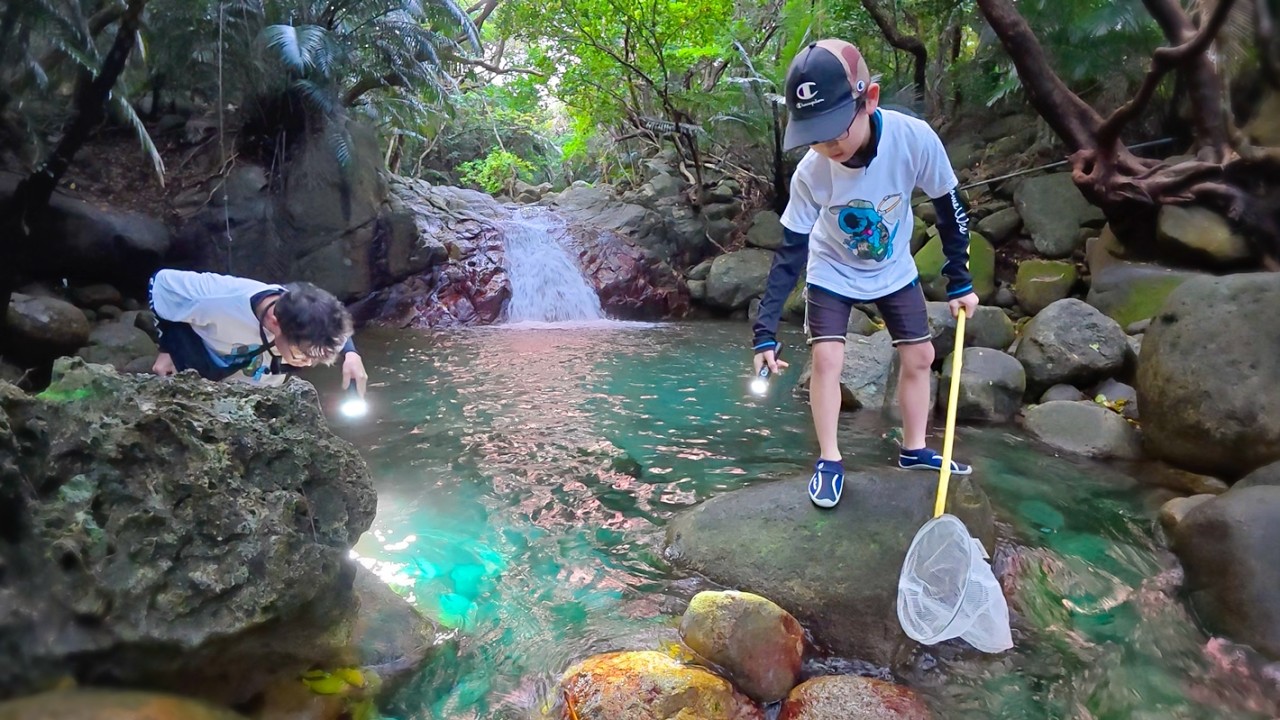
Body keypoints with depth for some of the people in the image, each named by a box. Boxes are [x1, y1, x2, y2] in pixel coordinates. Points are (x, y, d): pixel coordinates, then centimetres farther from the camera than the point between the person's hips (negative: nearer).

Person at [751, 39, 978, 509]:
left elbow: (949, 208, -13)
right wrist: (765, 330, -24)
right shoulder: (810, 174, -29)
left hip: (894, 270, 2)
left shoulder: (915, 139, -30)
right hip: (831, 273, -1)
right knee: (826, 357, -13)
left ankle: (914, 450, 22)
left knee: (919, 356, 4)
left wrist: (959, 281, -9)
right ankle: (829, 460, 2)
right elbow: (789, 253, -21)